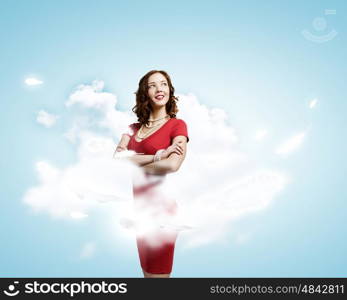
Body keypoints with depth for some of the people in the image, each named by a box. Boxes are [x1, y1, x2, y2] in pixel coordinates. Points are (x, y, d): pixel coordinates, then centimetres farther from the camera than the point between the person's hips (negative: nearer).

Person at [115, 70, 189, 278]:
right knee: (147, 271, 16)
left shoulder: (177, 125, -4)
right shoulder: (133, 128, 12)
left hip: (159, 206, -5)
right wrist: (157, 156, -17)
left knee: (157, 272, 3)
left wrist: (133, 163, -7)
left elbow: (173, 164, -21)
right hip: (138, 206, 6)